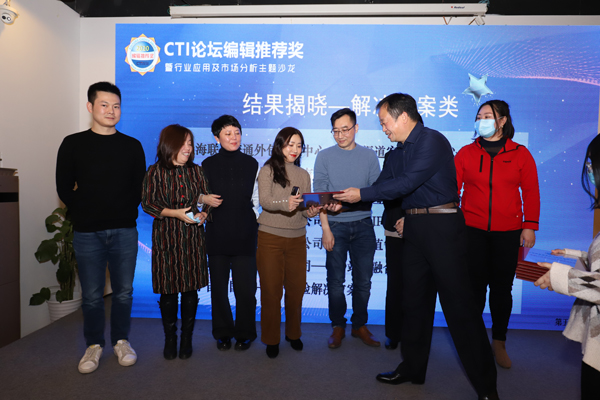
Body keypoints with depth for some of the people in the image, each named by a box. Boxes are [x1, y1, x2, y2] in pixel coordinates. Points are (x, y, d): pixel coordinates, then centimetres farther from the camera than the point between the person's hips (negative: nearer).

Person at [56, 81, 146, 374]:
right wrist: (85, 215, 1)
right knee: (91, 295, 7)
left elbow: (139, 188, 8)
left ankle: (121, 341, 28)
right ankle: (94, 345, 27)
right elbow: (65, 189, 4)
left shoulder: (132, 146, 6)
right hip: (87, 233, -1)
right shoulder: (73, 144, 3)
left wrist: (125, 214, 1)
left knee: (123, 292, 9)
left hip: (125, 232, 1)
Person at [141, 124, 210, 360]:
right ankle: (170, 338, 25)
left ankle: (186, 338, 23)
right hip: (166, 238, -2)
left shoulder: (196, 171, 8)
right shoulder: (155, 172, 0)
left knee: (190, 289, 5)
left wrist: (203, 214, -11)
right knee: (168, 291, 6)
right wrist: (175, 213, -16)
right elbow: (147, 203, -4)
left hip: (193, 237, 2)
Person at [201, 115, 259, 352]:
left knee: (245, 286, 0)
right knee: (219, 285, 8)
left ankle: (244, 333, 21)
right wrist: (206, 201, -9)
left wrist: (256, 221, 2)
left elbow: (256, 199, 11)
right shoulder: (208, 165, 5)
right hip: (217, 234, 1)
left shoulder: (251, 164, 7)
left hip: (244, 234, 0)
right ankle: (222, 332, 28)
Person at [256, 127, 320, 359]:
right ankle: (271, 339, 22)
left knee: (296, 289, 10)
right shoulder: (268, 170, -2)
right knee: (271, 290, 5)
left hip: (297, 239, 4)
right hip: (270, 237, -3)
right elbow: (264, 200, -16)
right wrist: (285, 203, -34)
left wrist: (310, 212, -16)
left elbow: (306, 206, 7)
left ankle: (293, 333, 31)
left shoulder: (303, 175, 12)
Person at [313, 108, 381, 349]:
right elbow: (320, 194, 0)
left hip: (363, 224, 1)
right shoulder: (324, 157, 4)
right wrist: (325, 228, -7)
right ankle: (338, 326, 21)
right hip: (336, 224, -1)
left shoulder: (369, 156, 8)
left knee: (363, 280, 7)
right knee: (335, 280, 3)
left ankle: (359, 325, 25)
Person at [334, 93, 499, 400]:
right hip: (413, 229, 8)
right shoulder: (398, 152, 14)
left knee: (459, 304, -3)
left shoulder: (432, 141, -12)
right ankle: (412, 368, 29)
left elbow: (407, 183, -19)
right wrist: (344, 202, 7)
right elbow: (382, 185, 16)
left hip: (442, 227, -8)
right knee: (414, 300, 14)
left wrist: (362, 194, -14)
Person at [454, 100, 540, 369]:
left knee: (502, 287, 8)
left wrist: (530, 226, 1)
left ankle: (499, 343, 25)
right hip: (472, 230, 0)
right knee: (475, 286, 4)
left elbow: (531, 192, 7)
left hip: (508, 233, 1)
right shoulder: (466, 153, 5)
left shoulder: (520, 154, 6)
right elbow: (452, 188, 1)